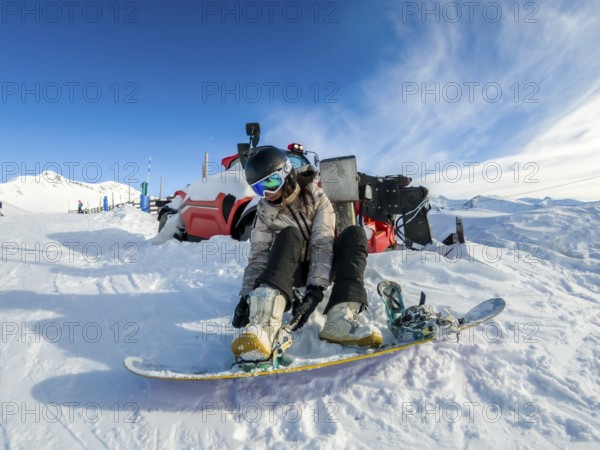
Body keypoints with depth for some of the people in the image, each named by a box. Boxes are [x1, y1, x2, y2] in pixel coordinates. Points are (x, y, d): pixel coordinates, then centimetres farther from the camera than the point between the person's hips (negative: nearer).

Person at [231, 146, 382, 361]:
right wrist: (246, 297, -28)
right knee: (289, 235, -32)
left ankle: (341, 317, -43)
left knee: (354, 234, -25)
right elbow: (257, 257, -12)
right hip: (291, 271, 0)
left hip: (321, 266, 1)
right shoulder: (264, 212, -5)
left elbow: (323, 245, -21)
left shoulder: (316, 198, -9)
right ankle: (264, 320, -54)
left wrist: (316, 288, -34)